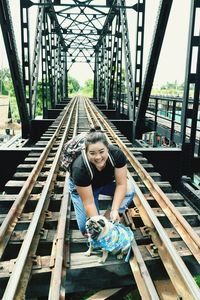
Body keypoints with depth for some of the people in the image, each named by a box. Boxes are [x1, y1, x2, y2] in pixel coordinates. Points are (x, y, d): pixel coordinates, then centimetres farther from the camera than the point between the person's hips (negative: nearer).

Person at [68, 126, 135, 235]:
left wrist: (115, 210, -33)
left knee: (129, 190, -23)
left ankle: (110, 220, -5)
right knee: (87, 228, -15)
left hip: (106, 182, 3)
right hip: (80, 187, -3)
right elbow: (89, 203, -32)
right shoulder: (80, 168, -39)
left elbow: (121, 183, -26)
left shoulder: (117, 154, -32)